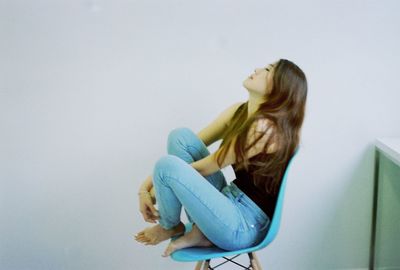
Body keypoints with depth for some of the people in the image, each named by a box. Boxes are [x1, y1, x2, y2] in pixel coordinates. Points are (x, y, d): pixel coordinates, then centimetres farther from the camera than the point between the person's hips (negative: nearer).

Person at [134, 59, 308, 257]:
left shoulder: (264, 127, -22)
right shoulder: (239, 111, 4)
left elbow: (205, 168, -15)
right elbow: (189, 146, 5)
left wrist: (153, 188, -3)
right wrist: (146, 187, -5)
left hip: (245, 225, -8)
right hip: (231, 200, 8)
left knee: (168, 167, -24)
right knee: (181, 136, -5)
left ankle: (171, 227, 9)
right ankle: (200, 230, -3)